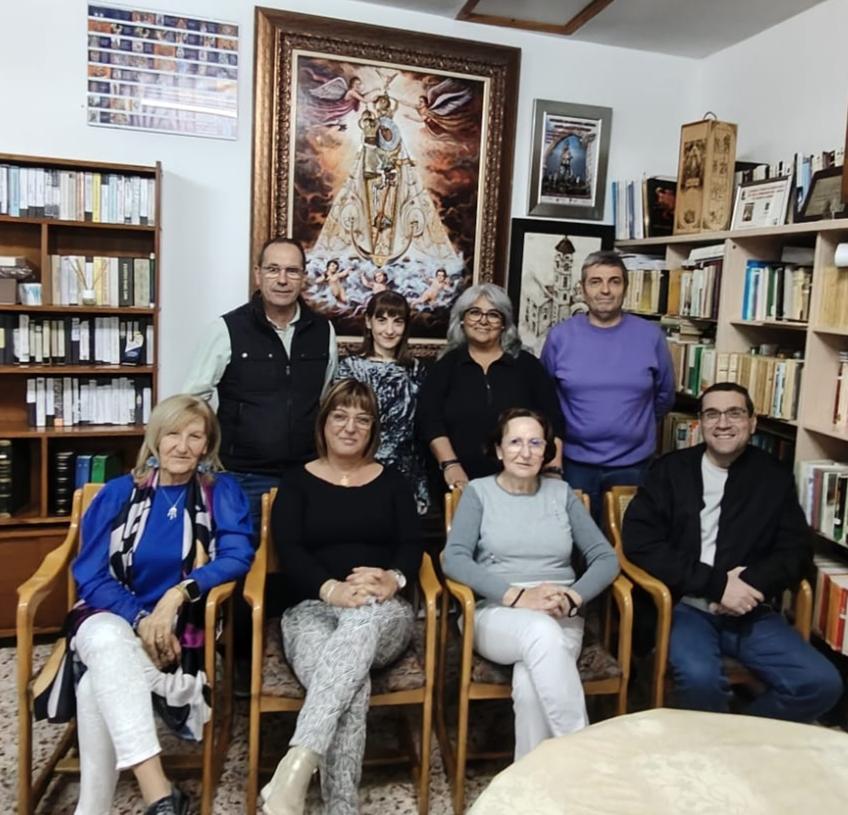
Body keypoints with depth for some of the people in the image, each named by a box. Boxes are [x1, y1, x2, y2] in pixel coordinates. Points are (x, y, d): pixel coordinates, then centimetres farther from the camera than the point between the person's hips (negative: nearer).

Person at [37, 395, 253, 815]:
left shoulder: (222, 492, 2)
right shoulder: (118, 493, 5)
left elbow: (238, 556, -12)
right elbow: (91, 575, 0)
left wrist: (178, 594, -27)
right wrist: (140, 618, -17)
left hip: (182, 626, -1)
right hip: (111, 617, 1)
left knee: (98, 685, -31)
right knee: (110, 641, -37)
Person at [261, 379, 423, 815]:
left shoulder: (392, 481, 17)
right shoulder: (297, 482, 12)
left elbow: (412, 545, 5)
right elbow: (288, 551, -2)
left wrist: (392, 580, -21)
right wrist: (333, 589, -23)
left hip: (383, 614, 1)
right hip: (312, 609, 0)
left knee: (363, 618, -40)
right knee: (352, 685, -37)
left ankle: (294, 769, -49)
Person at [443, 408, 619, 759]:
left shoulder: (561, 493, 13)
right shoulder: (478, 492, 7)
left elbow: (606, 558, 8)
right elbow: (454, 559, -8)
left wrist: (572, 598, -13)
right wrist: (517, 596, -21)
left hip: (561, 621, 2)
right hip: (495, 614, -1)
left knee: (530, 682, -33)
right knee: (541, 629, -37)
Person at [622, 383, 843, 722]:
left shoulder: (775, 477, 10)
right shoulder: (670, 470, 2)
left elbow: (796, 550, 7)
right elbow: (639, 541, -7)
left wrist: (752, 584, -14)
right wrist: (716, 583, -16)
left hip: (751, 612, 3)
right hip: (685, 607, -3)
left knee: (821, 683, -16)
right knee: (699, 677, -31)